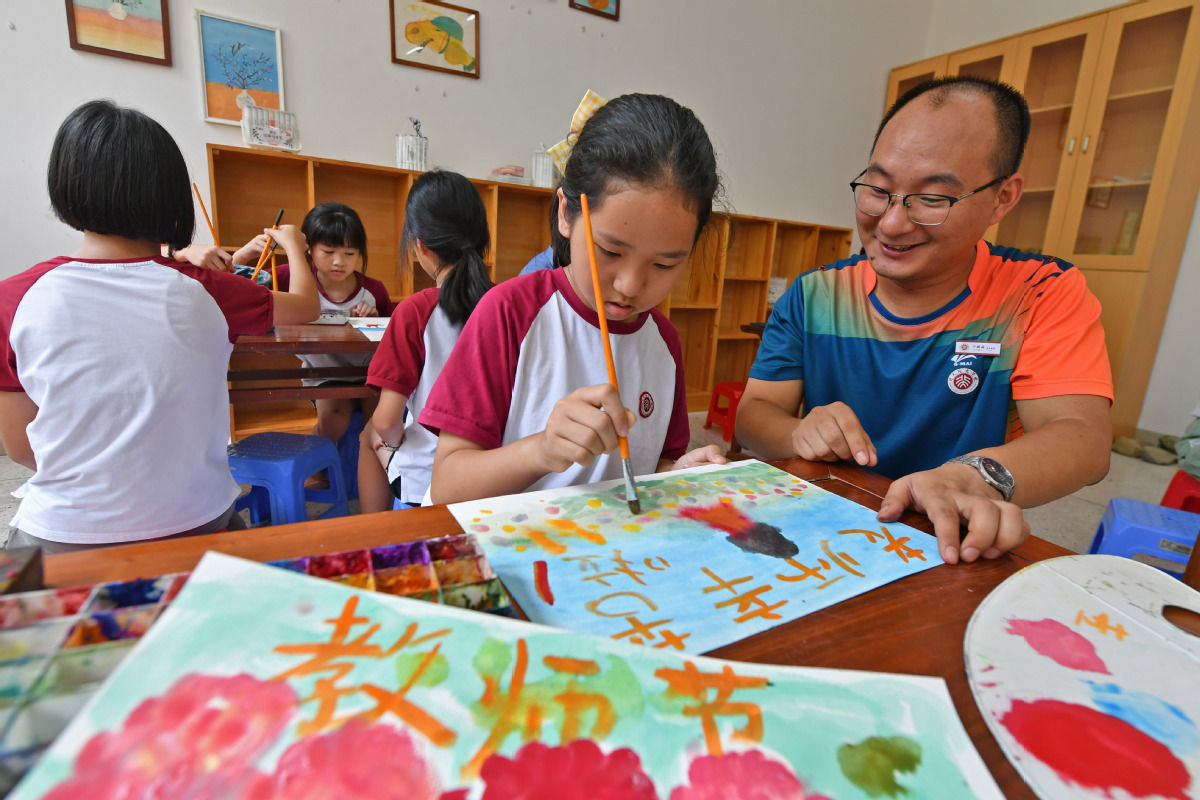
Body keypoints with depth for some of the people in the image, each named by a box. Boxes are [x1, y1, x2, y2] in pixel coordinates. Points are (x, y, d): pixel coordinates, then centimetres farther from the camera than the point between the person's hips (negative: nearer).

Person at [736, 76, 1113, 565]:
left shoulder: (1045, 295, -4)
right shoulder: (813, 296, -1)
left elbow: (1083, 437, -18)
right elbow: (753, 414, -4)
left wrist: (976, 477, -39)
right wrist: (800, 434, -27)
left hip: (952, 557, 0)